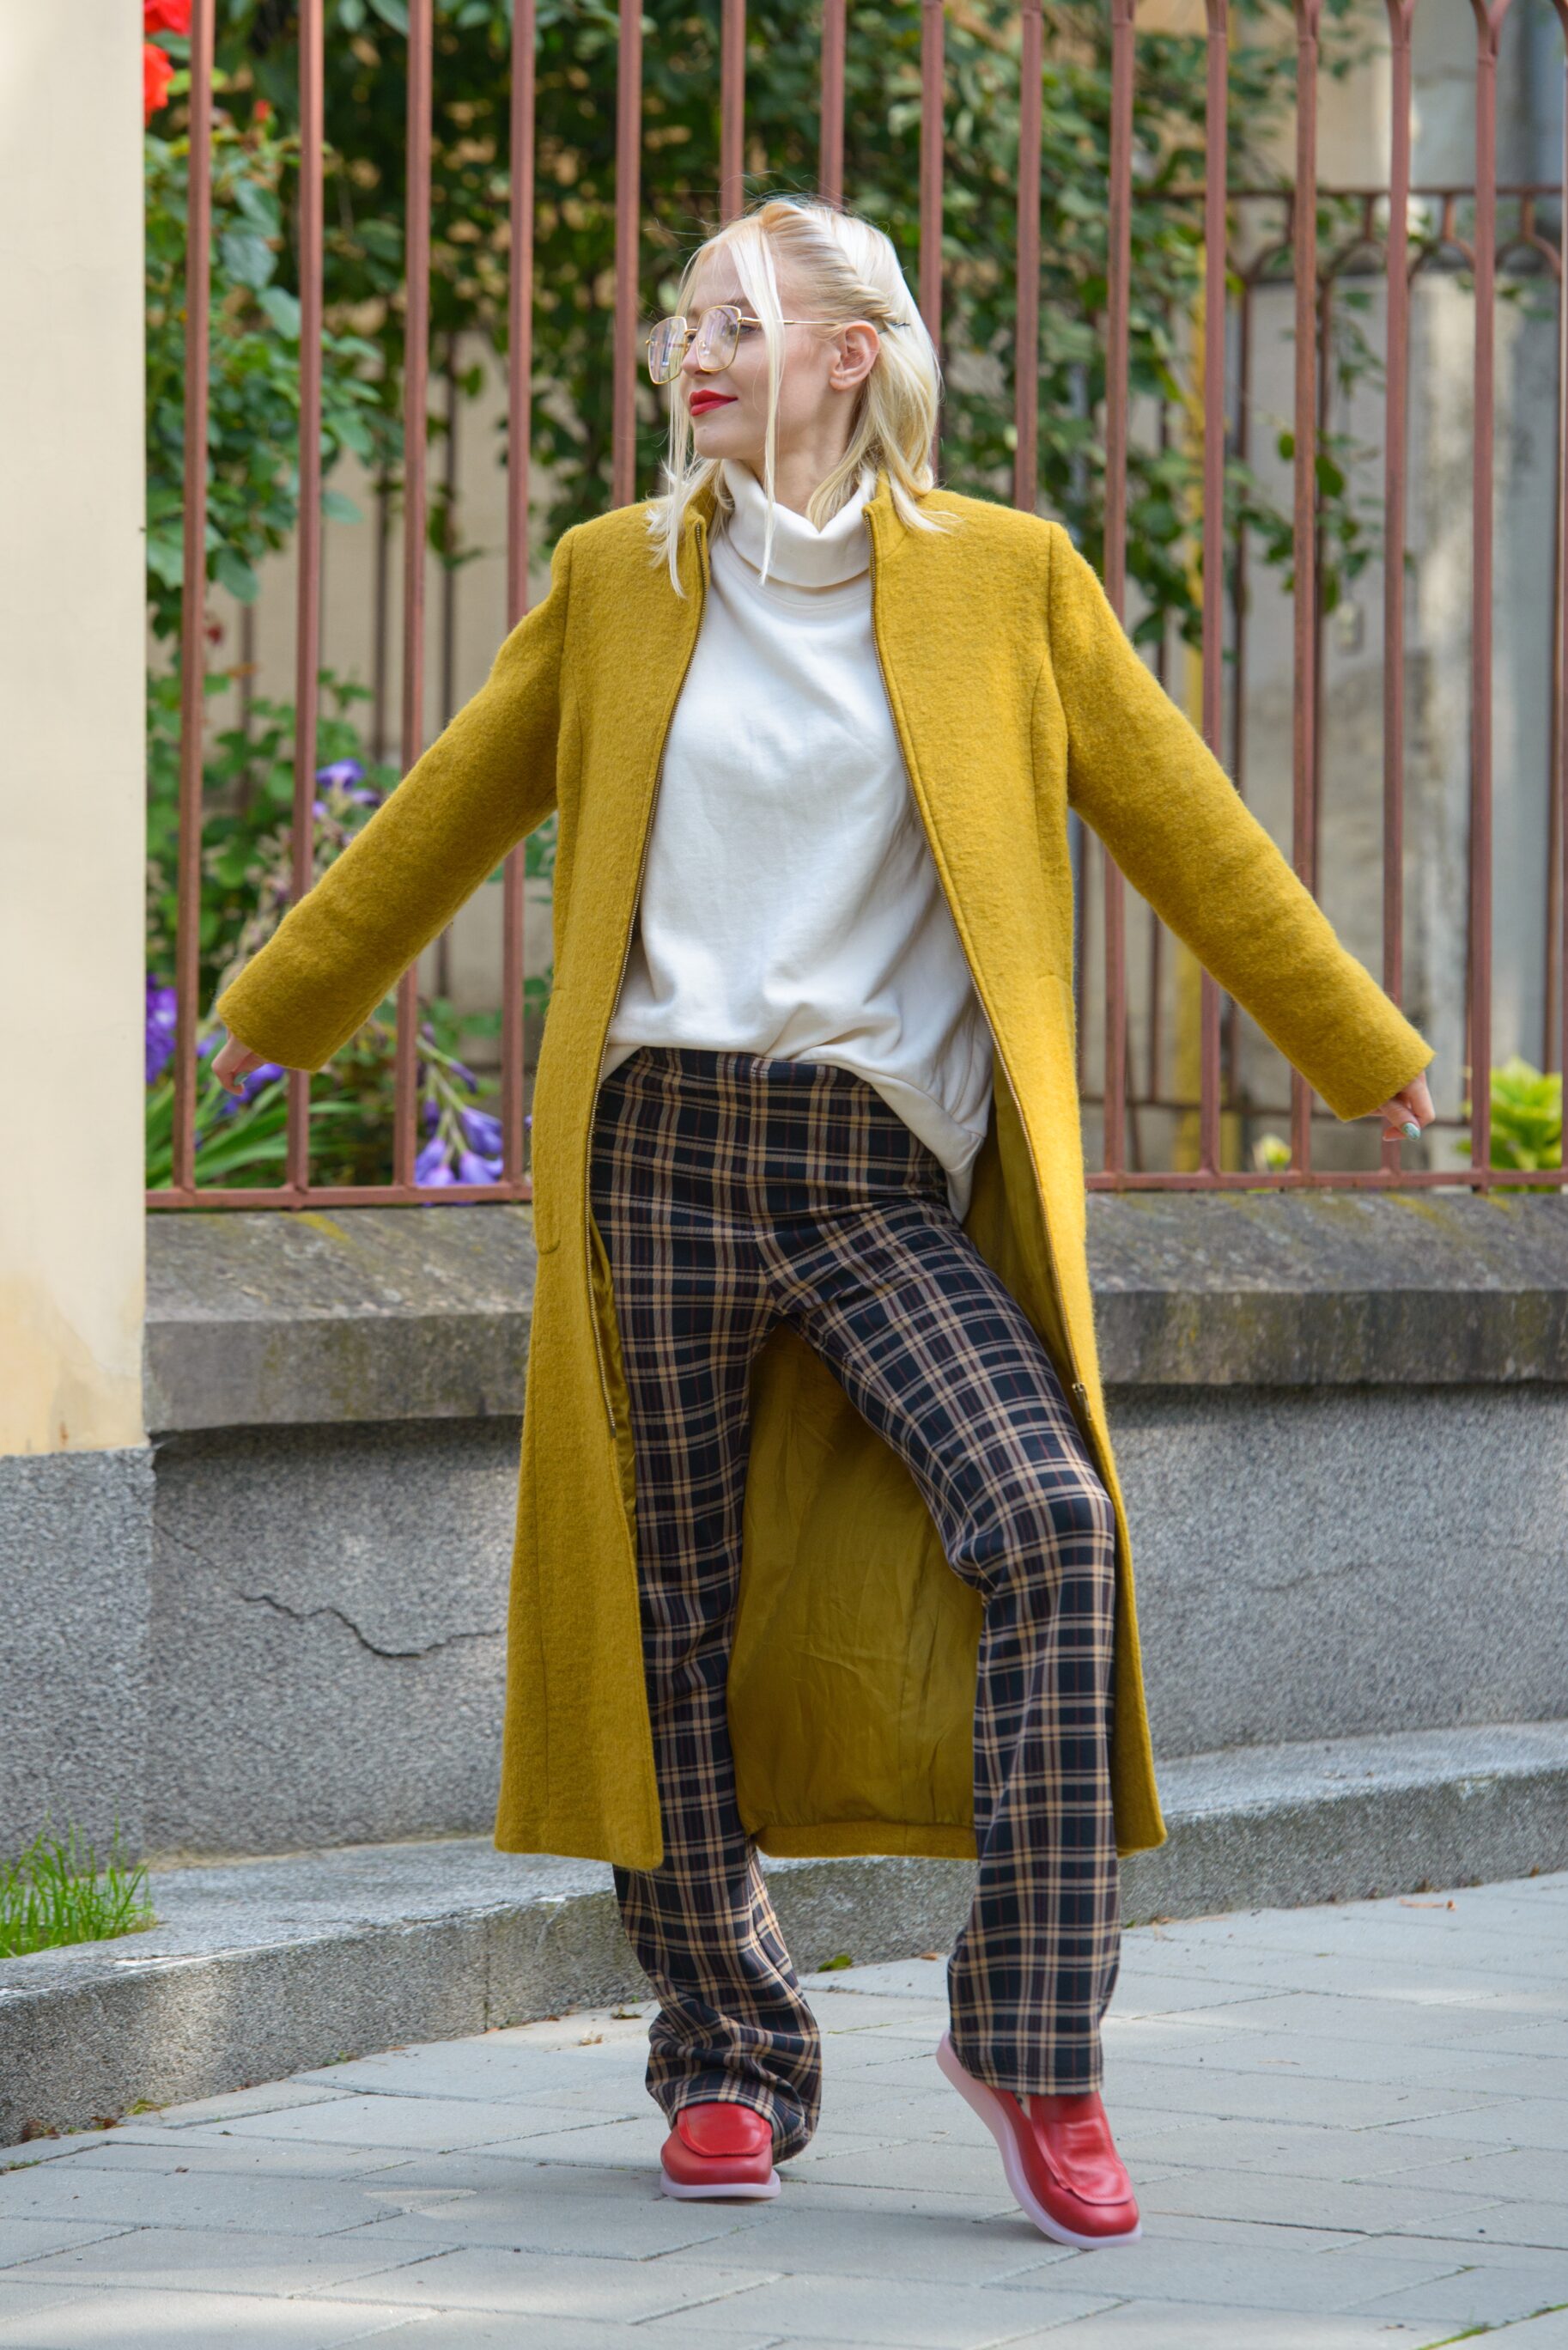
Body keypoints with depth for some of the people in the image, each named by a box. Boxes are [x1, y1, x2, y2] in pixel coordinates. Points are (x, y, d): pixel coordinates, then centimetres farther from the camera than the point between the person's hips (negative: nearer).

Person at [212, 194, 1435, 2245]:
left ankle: (1033, 2045, -11)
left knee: (1049, 1524, -21)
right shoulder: (617, 577, 10)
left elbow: (1185, 833, 9)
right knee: (673, 1617, 3)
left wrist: (1367, 1057, 11)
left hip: (883, 1173, -2)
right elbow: (451, 814, 21)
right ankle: (729, 2061, 18)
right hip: (660, 1151, 2)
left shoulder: (1008, 581, 5)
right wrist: (276, 1006, 29)